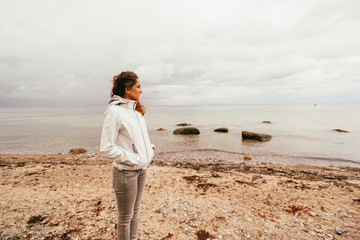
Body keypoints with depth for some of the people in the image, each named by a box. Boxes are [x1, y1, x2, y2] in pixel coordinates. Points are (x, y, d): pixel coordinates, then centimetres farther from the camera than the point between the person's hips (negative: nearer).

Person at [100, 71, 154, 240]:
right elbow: (106, 148, -21)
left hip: (141, 169, 8)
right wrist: (133, 160, -18)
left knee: (135, 211, 23)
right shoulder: (114, 111, -18)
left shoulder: (136, 110, 7)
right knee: (125, 217, 12)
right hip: (126, 172, -8)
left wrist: (150, 151, 4)